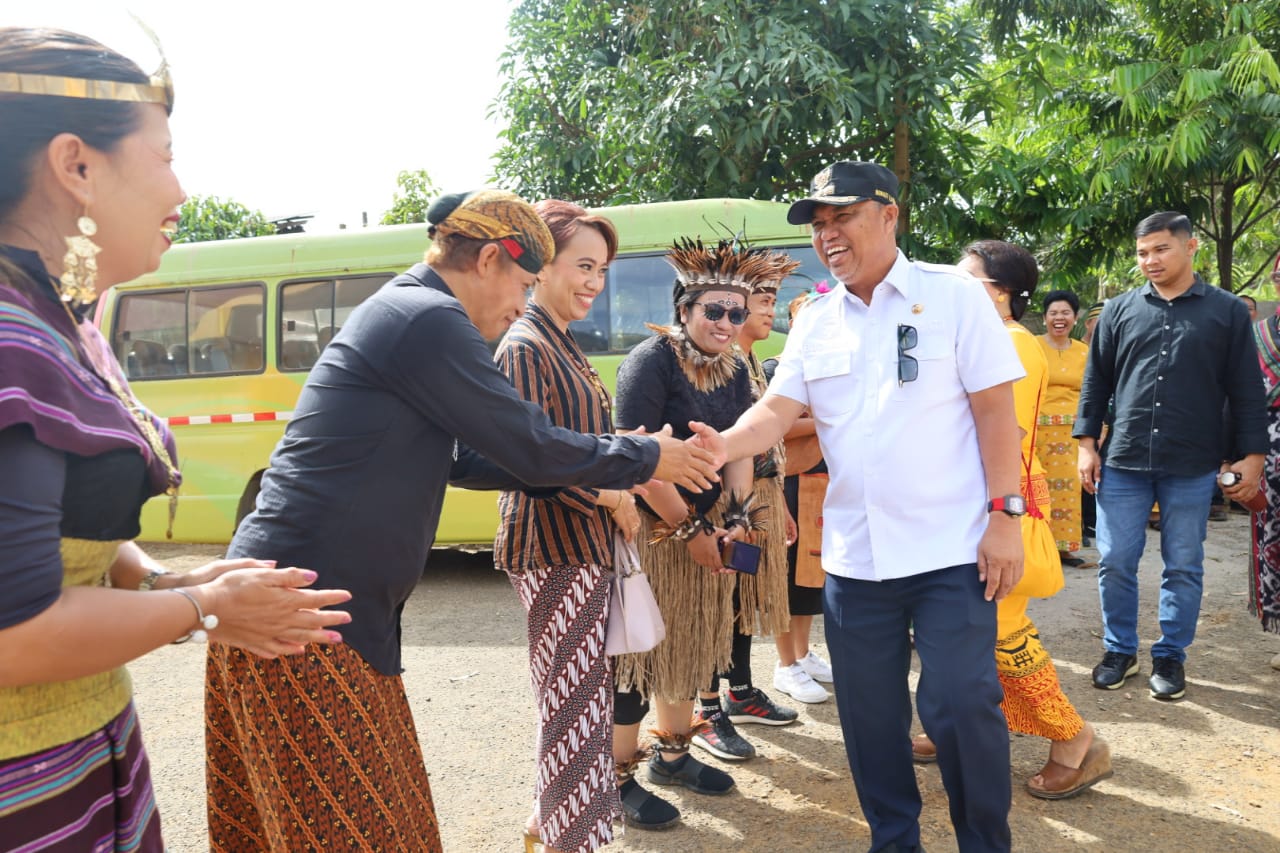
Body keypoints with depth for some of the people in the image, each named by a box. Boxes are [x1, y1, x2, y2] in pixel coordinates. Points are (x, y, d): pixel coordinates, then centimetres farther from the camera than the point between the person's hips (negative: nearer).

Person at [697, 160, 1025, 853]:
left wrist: (1005, 513, -10)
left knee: (961, 705, -2)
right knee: (869, 714, 13)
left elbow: (994, 408, -5)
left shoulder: (954, 296, -2)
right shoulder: (814, 324, 9)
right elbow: (778, 411, 1)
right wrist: (723, 447, -20)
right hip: (854, 559, 4)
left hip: (951, 550, -4)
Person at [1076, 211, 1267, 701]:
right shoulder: (1120, 311, 7)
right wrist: (1087, 444, 2)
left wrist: (1251, 455, -1)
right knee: (1115, 563, 4)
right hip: (1122, 462, 1)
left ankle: (1171, 656, 22)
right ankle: (1120, 650, 21)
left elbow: (1247, 391, 4)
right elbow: (1096, 382, 9)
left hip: (1193, 467, -1)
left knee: (1183, 568, 8)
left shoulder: (1228, 311, 4)